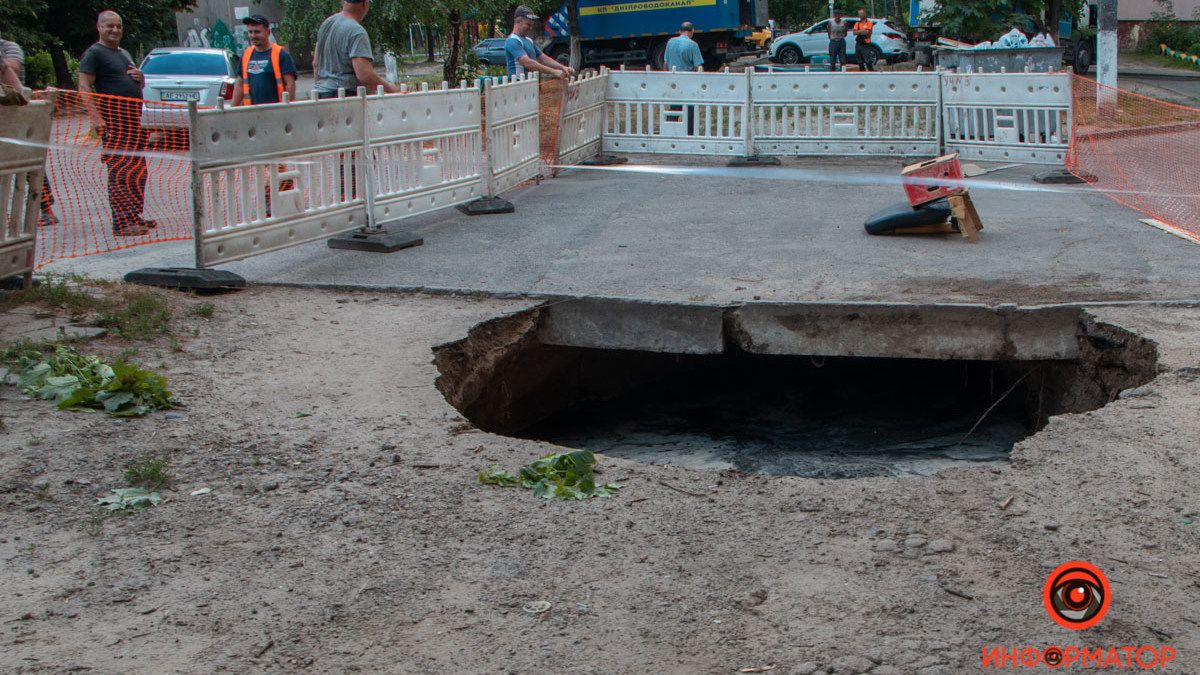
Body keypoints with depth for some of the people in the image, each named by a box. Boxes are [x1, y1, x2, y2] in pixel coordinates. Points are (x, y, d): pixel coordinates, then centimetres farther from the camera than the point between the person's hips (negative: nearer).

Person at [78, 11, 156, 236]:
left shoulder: (124, 54, 23)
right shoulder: (94, 53, -3)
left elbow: (139, 86, 33)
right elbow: (84, 86, -13)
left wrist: (140, 78, 8)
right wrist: (95, 118, -24)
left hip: (134, 120, 9)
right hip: (112, 122, -9)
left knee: (138, 171, 12)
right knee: (120, 171, -12)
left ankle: (134, 216, 21)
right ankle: (122, 222, -13)